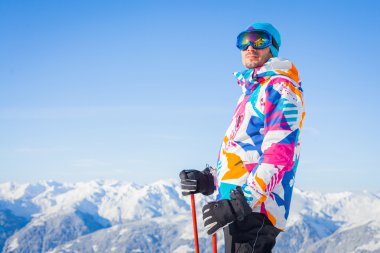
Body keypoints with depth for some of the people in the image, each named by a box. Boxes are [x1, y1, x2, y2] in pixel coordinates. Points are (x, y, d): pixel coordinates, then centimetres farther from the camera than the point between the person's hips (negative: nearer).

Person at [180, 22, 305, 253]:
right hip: (239, 209, 10)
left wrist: (240, 203, -24)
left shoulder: (280, 88, -7)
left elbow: (279, 155, -19)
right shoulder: (251, 92, 24)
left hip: (255, 210, -10)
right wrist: (209, 180, 14)